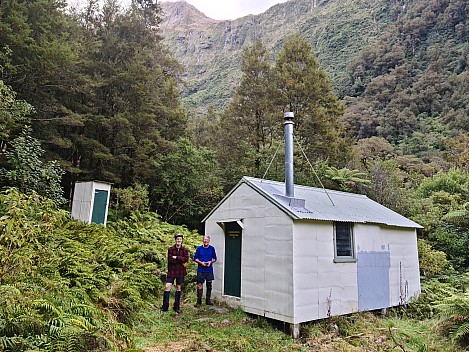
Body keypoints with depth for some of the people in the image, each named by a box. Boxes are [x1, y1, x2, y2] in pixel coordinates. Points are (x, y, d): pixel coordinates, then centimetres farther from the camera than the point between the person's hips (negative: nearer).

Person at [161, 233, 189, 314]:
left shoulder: (185, 250, 4)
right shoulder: (170, 249, 1)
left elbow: (186, 259, -12)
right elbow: (170, 260, -11)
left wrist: (176, 257, -16)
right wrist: (181, 261, -13)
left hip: (180, 272, 1)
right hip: (171, 271, -1)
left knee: (178, 288, 9)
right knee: (167, 287, -8)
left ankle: (177, 307, 19)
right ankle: (165, 306, 4)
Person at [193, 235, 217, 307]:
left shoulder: (212, 248, 5)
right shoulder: (199, 248, 1)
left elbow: (214, 258, 11)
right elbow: (195, 258, 3)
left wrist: (210, 262, -9)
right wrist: (201, 262, -13)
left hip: (209, 270, 2)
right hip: (201, 270, -2)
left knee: (209, 285, 9)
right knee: (199, 285, -3)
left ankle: (208, 301, 21)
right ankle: (199, 301, 8)